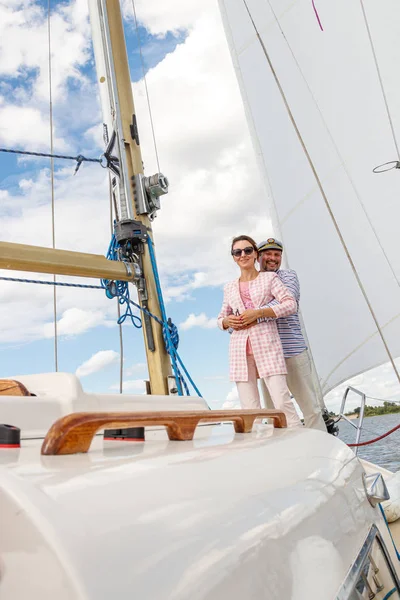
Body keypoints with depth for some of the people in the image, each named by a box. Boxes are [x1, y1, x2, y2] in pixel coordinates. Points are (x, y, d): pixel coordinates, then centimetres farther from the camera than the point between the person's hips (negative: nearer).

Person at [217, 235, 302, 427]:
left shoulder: (269, 278, 9)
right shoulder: (229, 287, 18)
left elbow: (291, 304, -3)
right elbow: (221, 318, 23)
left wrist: (257, 313, -12)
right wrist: (227, 321, -2)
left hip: (266, 344, -3)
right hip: (240, 348, 3)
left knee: (282, 401, -12)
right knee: (249, 410, 1)